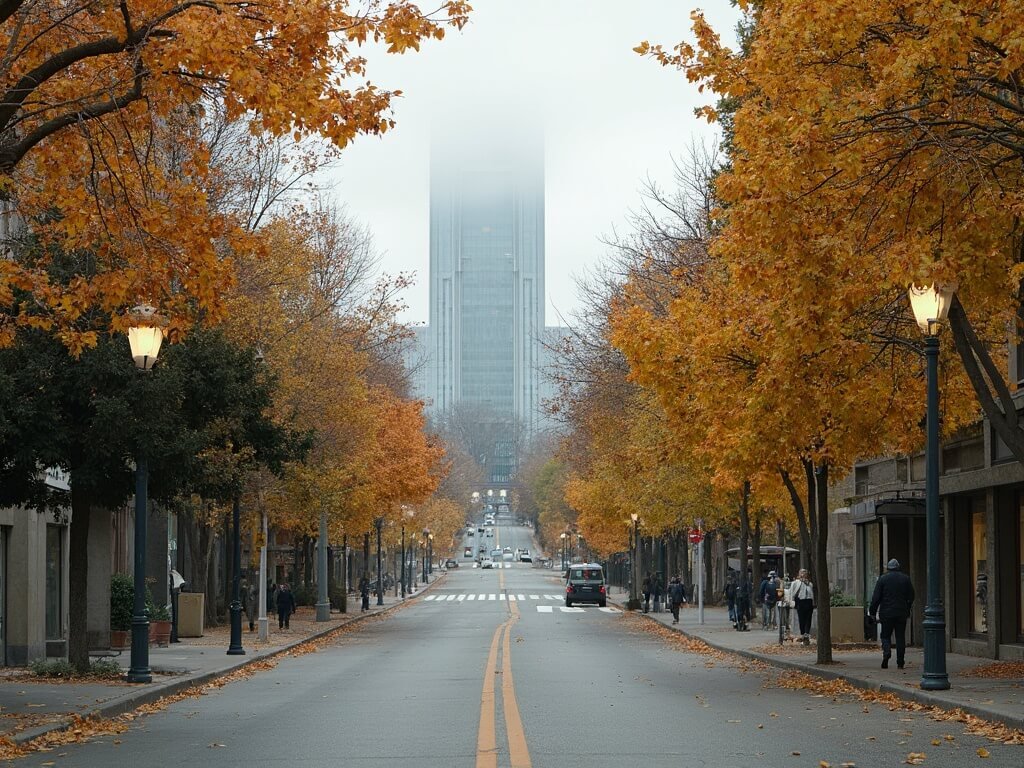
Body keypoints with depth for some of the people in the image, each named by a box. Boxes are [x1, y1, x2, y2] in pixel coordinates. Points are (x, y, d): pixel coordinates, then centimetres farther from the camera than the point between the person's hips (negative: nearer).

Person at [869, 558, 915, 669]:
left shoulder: (883, 578, -3)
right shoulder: (905, 578, 5)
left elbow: (876, 597, -6)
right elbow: (911, 597, 9)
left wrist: (873, 611, 1)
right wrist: (907, 610, 18)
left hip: (886, 613, -2)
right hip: (902, 613, 2)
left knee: (886, 635, 7)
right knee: (900, 637, 6)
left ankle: (886, 652, -21)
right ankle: (900, 662, 5)